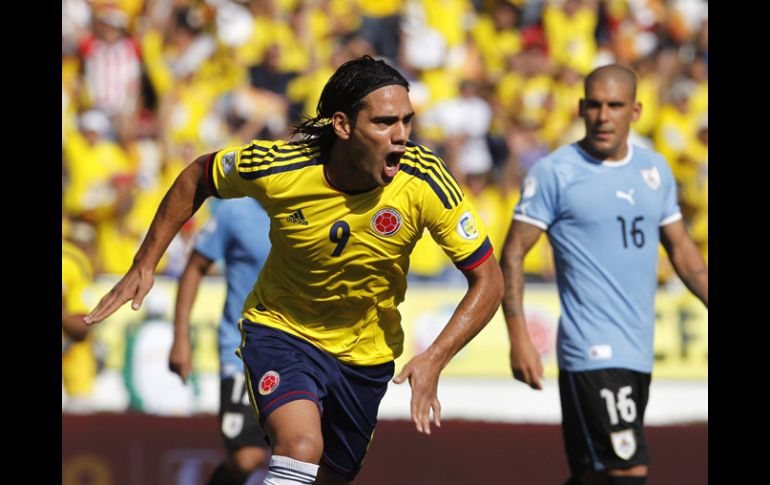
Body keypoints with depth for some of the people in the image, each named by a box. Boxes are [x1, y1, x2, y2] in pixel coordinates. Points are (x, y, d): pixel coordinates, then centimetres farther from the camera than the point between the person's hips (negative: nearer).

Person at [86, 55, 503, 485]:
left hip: (366, 353, 3)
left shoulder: (425, 184, -25)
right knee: (301, 447, -30)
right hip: (280, 329, -3)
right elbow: (197, 179, -3)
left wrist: (434, 361, -29)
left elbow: (488, 280, -17)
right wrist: (145, 265, -4)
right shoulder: (274, 168, -26)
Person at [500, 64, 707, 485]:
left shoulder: (654, 168, 12)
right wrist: (519, 339, -14)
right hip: (593, 355, -6)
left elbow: (682, 251, 21)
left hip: (639, 354, 6)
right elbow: (512, 254, -6)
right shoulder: (555, 172, -6)